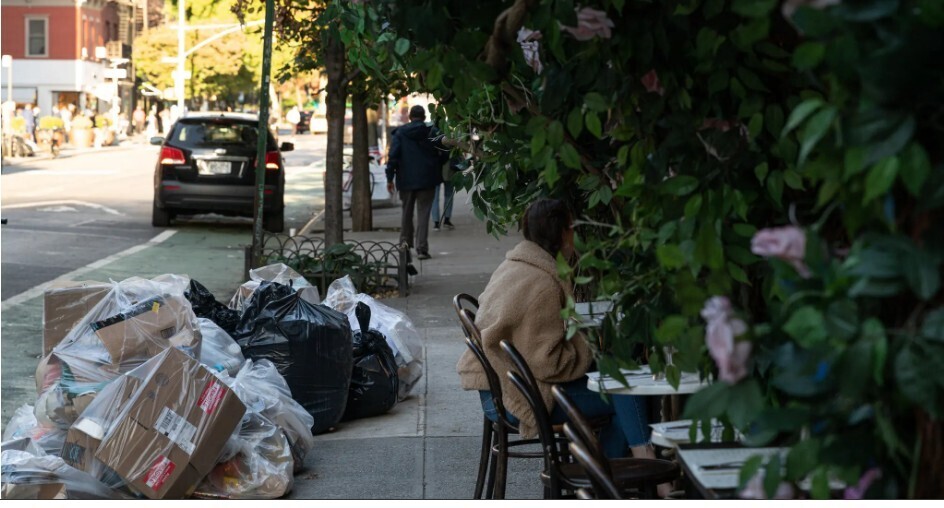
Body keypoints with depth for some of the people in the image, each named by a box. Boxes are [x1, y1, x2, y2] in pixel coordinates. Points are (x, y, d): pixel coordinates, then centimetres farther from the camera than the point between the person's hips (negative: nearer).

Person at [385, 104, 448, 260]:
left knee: (407, 212, 19)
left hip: (406, 179, 1)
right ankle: (422, 249, -6)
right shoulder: (433, 132, -2)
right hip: (427, 179, -1)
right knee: (423, 214, 0)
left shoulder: (400, 132, -1)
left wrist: (390, 177, -3)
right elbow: (444, 155, -1)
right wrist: (436, 168, 16)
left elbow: (393, 156, -6)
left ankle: (405, 242, 22)